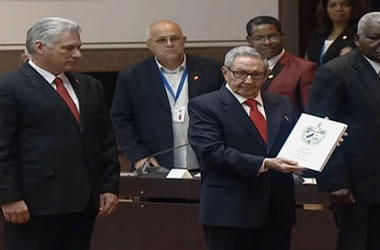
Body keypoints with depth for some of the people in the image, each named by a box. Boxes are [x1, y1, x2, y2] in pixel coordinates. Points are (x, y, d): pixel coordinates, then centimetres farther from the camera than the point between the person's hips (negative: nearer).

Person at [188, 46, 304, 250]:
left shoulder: (281, 105, 15)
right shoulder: (204, 107, -3)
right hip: (229, 211, -5)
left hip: (278, 210, 5)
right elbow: (212, 151, -15)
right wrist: (264, 164, -22)